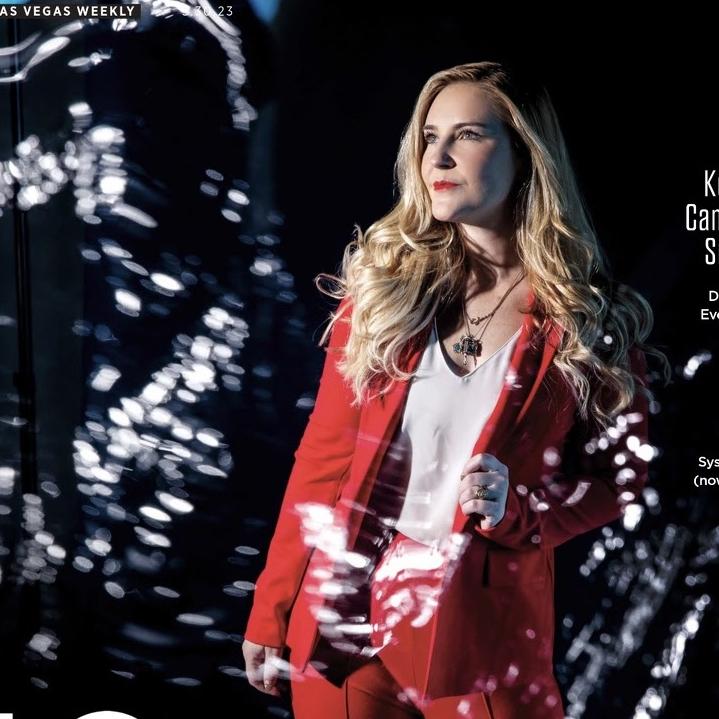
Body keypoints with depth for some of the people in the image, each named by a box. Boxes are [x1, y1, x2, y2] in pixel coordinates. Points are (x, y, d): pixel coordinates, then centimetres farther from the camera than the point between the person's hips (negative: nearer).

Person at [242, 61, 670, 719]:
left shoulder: (591, 317, -5)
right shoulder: (385, 279, 0)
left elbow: (622, 472, 3)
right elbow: (325, 454, 1)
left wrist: (518, 511, -16)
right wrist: (272, 614, 2)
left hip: (485, 630, -1)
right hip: (344, 616, 2)